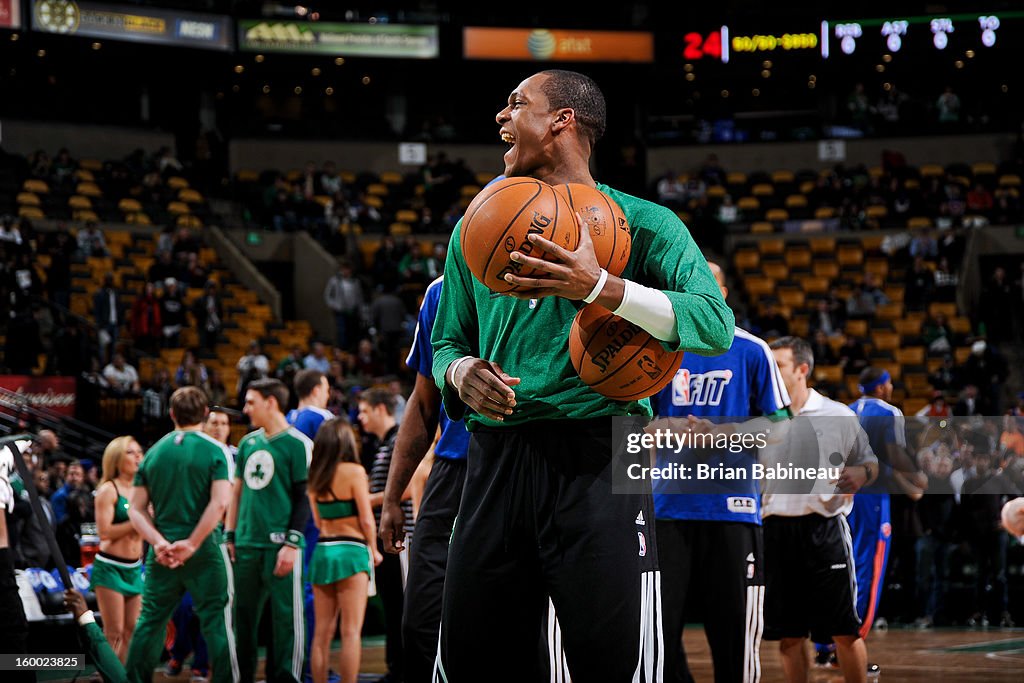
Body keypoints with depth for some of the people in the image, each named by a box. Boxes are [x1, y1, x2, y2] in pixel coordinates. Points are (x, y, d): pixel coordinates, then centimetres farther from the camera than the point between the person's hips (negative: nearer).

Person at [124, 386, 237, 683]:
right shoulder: (215, 451, -5)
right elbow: (219, 503, -16)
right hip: (204, 550, -4)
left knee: (149, 621, 12)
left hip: (162, 553, 4)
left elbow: (136, 510, 3)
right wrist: (192, 544, -14)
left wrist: (159, 543, -6)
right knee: (216, 621, 0)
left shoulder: (153, 453, 7)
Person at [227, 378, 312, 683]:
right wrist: (229, 536, 14)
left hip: (280, 544, -6)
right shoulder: (248, 443, 15)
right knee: (243, 615, 9)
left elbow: (303, 498, -7)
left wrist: (292, 543, -14)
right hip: (247, 544, 7)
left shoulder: (297, 444, -4)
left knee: (286, 616, -5)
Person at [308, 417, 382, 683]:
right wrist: (373, 550, 6)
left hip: (322, 550, 5)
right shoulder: (354, 471, -9)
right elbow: (366, 518, -7)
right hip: (351, 551, -5)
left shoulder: (315, 475, 6)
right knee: (351, 631, -5)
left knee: (322, 632, 9)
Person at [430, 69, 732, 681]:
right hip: (496, 462, 5)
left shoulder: (640, 222, 3)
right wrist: (460, 373, 1)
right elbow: (447, 342, 27)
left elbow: (717, 325, -11)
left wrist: (599, 287, -24)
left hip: (596, 460, -5)